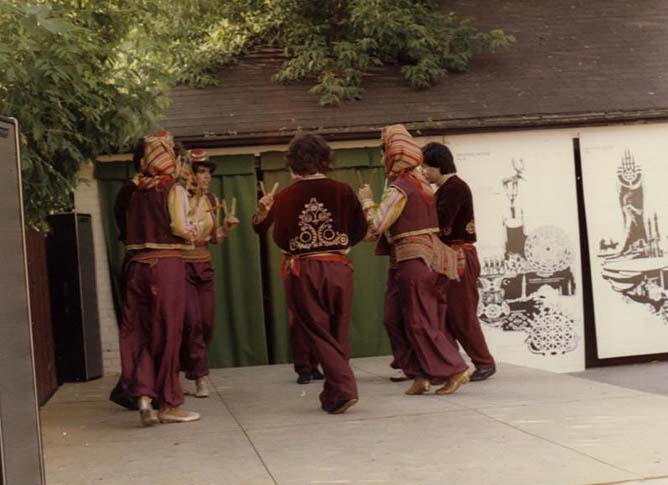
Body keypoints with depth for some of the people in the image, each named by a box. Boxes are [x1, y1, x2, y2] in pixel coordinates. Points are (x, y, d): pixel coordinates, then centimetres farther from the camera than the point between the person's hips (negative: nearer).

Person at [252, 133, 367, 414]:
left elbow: (280, 240, -1)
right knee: (338, 334, 14)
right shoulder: (341, 191, -2)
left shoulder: (284, 197, -4)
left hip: (301, 272, -1)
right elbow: (359, 231, 4)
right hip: (338, 268, 2)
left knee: (318, 333, 4)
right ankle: (332, 395, 19)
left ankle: (343, 389, -10)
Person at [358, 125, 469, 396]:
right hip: (424, 254, 9)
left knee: (419, 323, -3)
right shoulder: (420, 183, 13)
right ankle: (420, 374, 11)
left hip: (412, 259, -9)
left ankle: (454, 371, 1)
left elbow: (376, 224, -20)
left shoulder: (399, 188, -16)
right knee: (394, 319, 11)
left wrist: (367, 200, -5)